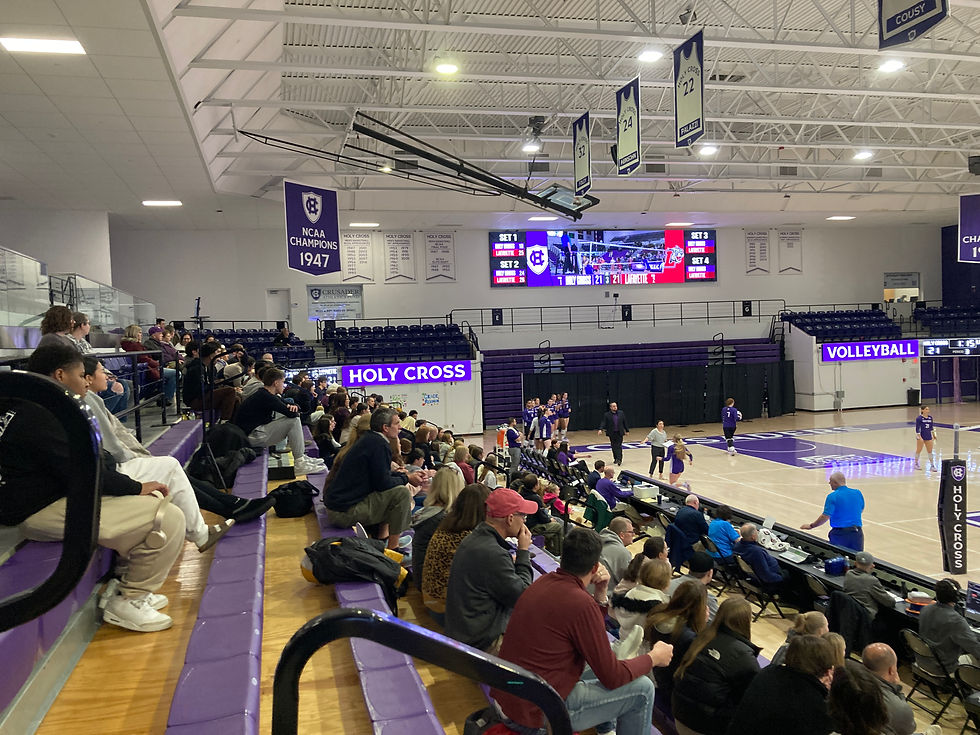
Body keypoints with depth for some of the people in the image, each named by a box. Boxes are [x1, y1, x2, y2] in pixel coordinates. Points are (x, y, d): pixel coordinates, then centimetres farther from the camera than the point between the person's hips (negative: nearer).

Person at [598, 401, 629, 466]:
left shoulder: (621, 413, 5)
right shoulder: (606, 415, -3)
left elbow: (625, 422, 9)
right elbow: (603, 423, -10)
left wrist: (627, 430, 10)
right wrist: (600, 429, -25)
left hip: (619, 433, 0)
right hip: (612, 433, 0)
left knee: (619, 446, -6)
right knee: (614, 446, 7)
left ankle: (619, 460, -9)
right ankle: (615, 459, 20)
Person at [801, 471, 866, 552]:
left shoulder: (832, 497, -12)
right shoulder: (858, 493, 5)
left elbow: (825, 517, -16)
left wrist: (811, 526, -6)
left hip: (840, 534, -4)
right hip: (857, 533, 4)